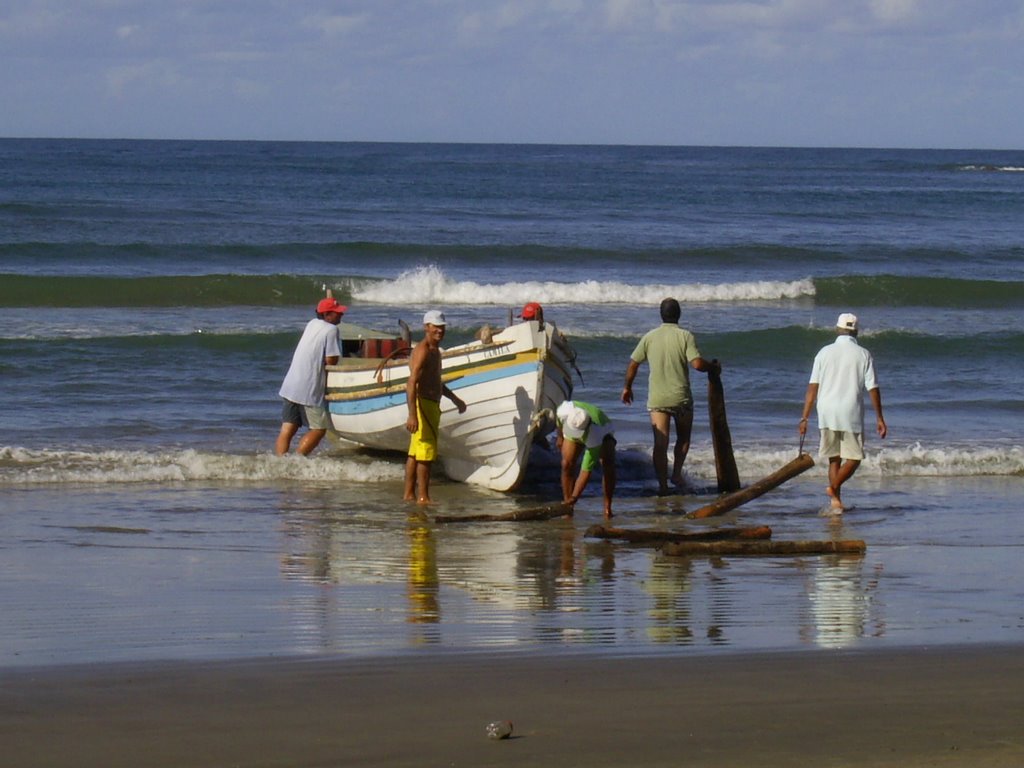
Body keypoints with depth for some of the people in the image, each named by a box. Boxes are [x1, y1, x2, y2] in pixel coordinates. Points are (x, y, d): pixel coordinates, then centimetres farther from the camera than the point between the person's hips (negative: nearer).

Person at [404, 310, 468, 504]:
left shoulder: (434, 351, 17)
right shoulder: (422, 351, -16)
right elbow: (411, 384, -25)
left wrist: (455, 399, 34)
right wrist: (412, 414, -32)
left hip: (431, 406, 10)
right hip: (423, 405, -10)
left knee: (415, 454, 12)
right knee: (426, 453, -10)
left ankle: (409, 494, 16)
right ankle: (423, 497, -9)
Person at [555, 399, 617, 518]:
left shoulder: (595, 435, -45)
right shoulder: (565, 410, -41)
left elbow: (586, 471, -40)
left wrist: (574, 498, -40)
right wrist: (560, 436, 2)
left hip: (603, 433, -3)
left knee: (608, 466, -26)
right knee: (567, 464, -18)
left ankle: (607, 508, -16)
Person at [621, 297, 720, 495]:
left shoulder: (650, 337, 2)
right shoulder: (685, 336, -7)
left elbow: (633, 364, 5)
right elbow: (697, 364, -17)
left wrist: (627, 387, 20)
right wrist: (714, 367, 3)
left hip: (657, 398, 1)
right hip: (681, 397, -1)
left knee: (660, 443, 0)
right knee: (683, 438, 21)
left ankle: (662, 484, -6)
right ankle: (677, 473, 14)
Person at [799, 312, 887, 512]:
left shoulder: (825, 352, 4)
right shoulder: (863, 355, 0)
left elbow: (812, 387, 2)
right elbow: (873, 388, -1)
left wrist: (805, 417, 4)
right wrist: (879, 418, 5)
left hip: (827, 413, 3)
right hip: (851, 414, -3)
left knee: (834, 458, 11)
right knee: (854, 457, 5)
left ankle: (835, 499, 5)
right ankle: (834, 487, -17)